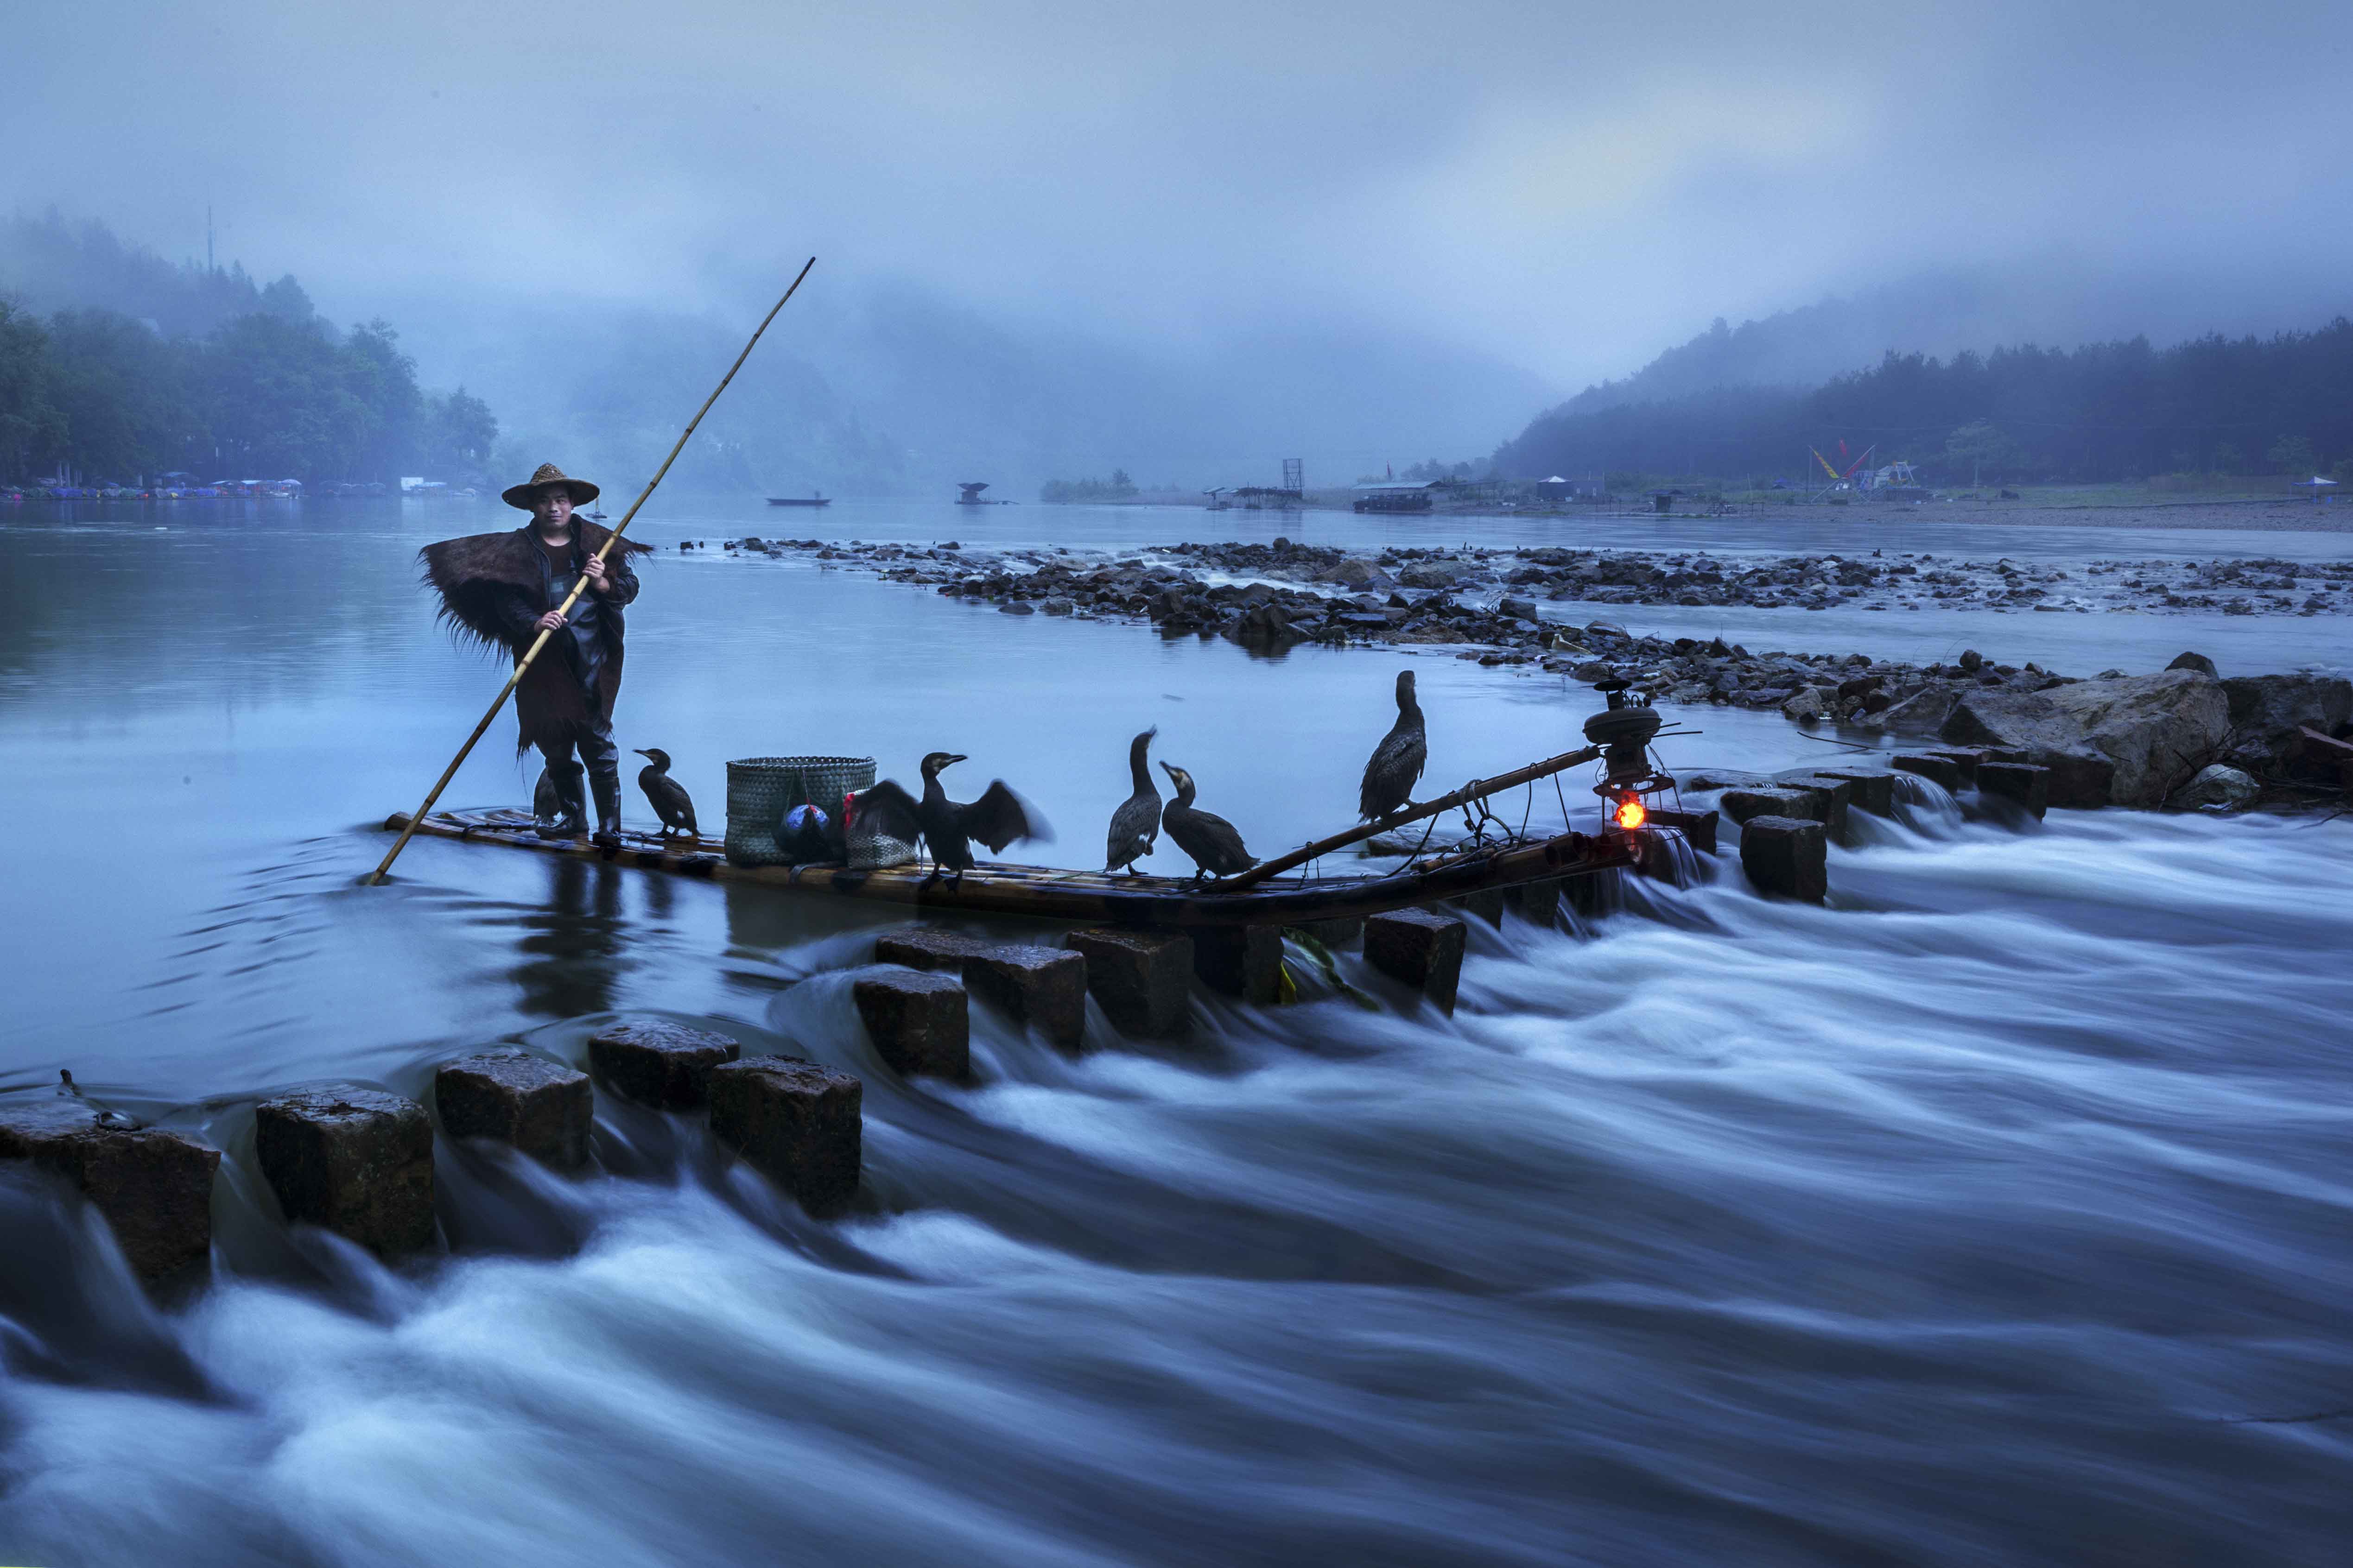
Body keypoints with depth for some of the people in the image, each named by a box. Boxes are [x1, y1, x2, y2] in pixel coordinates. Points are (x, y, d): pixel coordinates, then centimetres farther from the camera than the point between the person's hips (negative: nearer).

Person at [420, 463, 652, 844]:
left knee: (598, 744, -5)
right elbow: (508, 600, -7)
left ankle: (610, 826, -1)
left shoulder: (596, 542, 9)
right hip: (545, 664, 1)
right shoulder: (517, 549, 4)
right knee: (555, 745, 8)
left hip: (593, 659, -1)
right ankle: (574, 818, 22)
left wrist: (603, 583, -11)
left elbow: (630, 587, 10)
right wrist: (534, 623, -25)